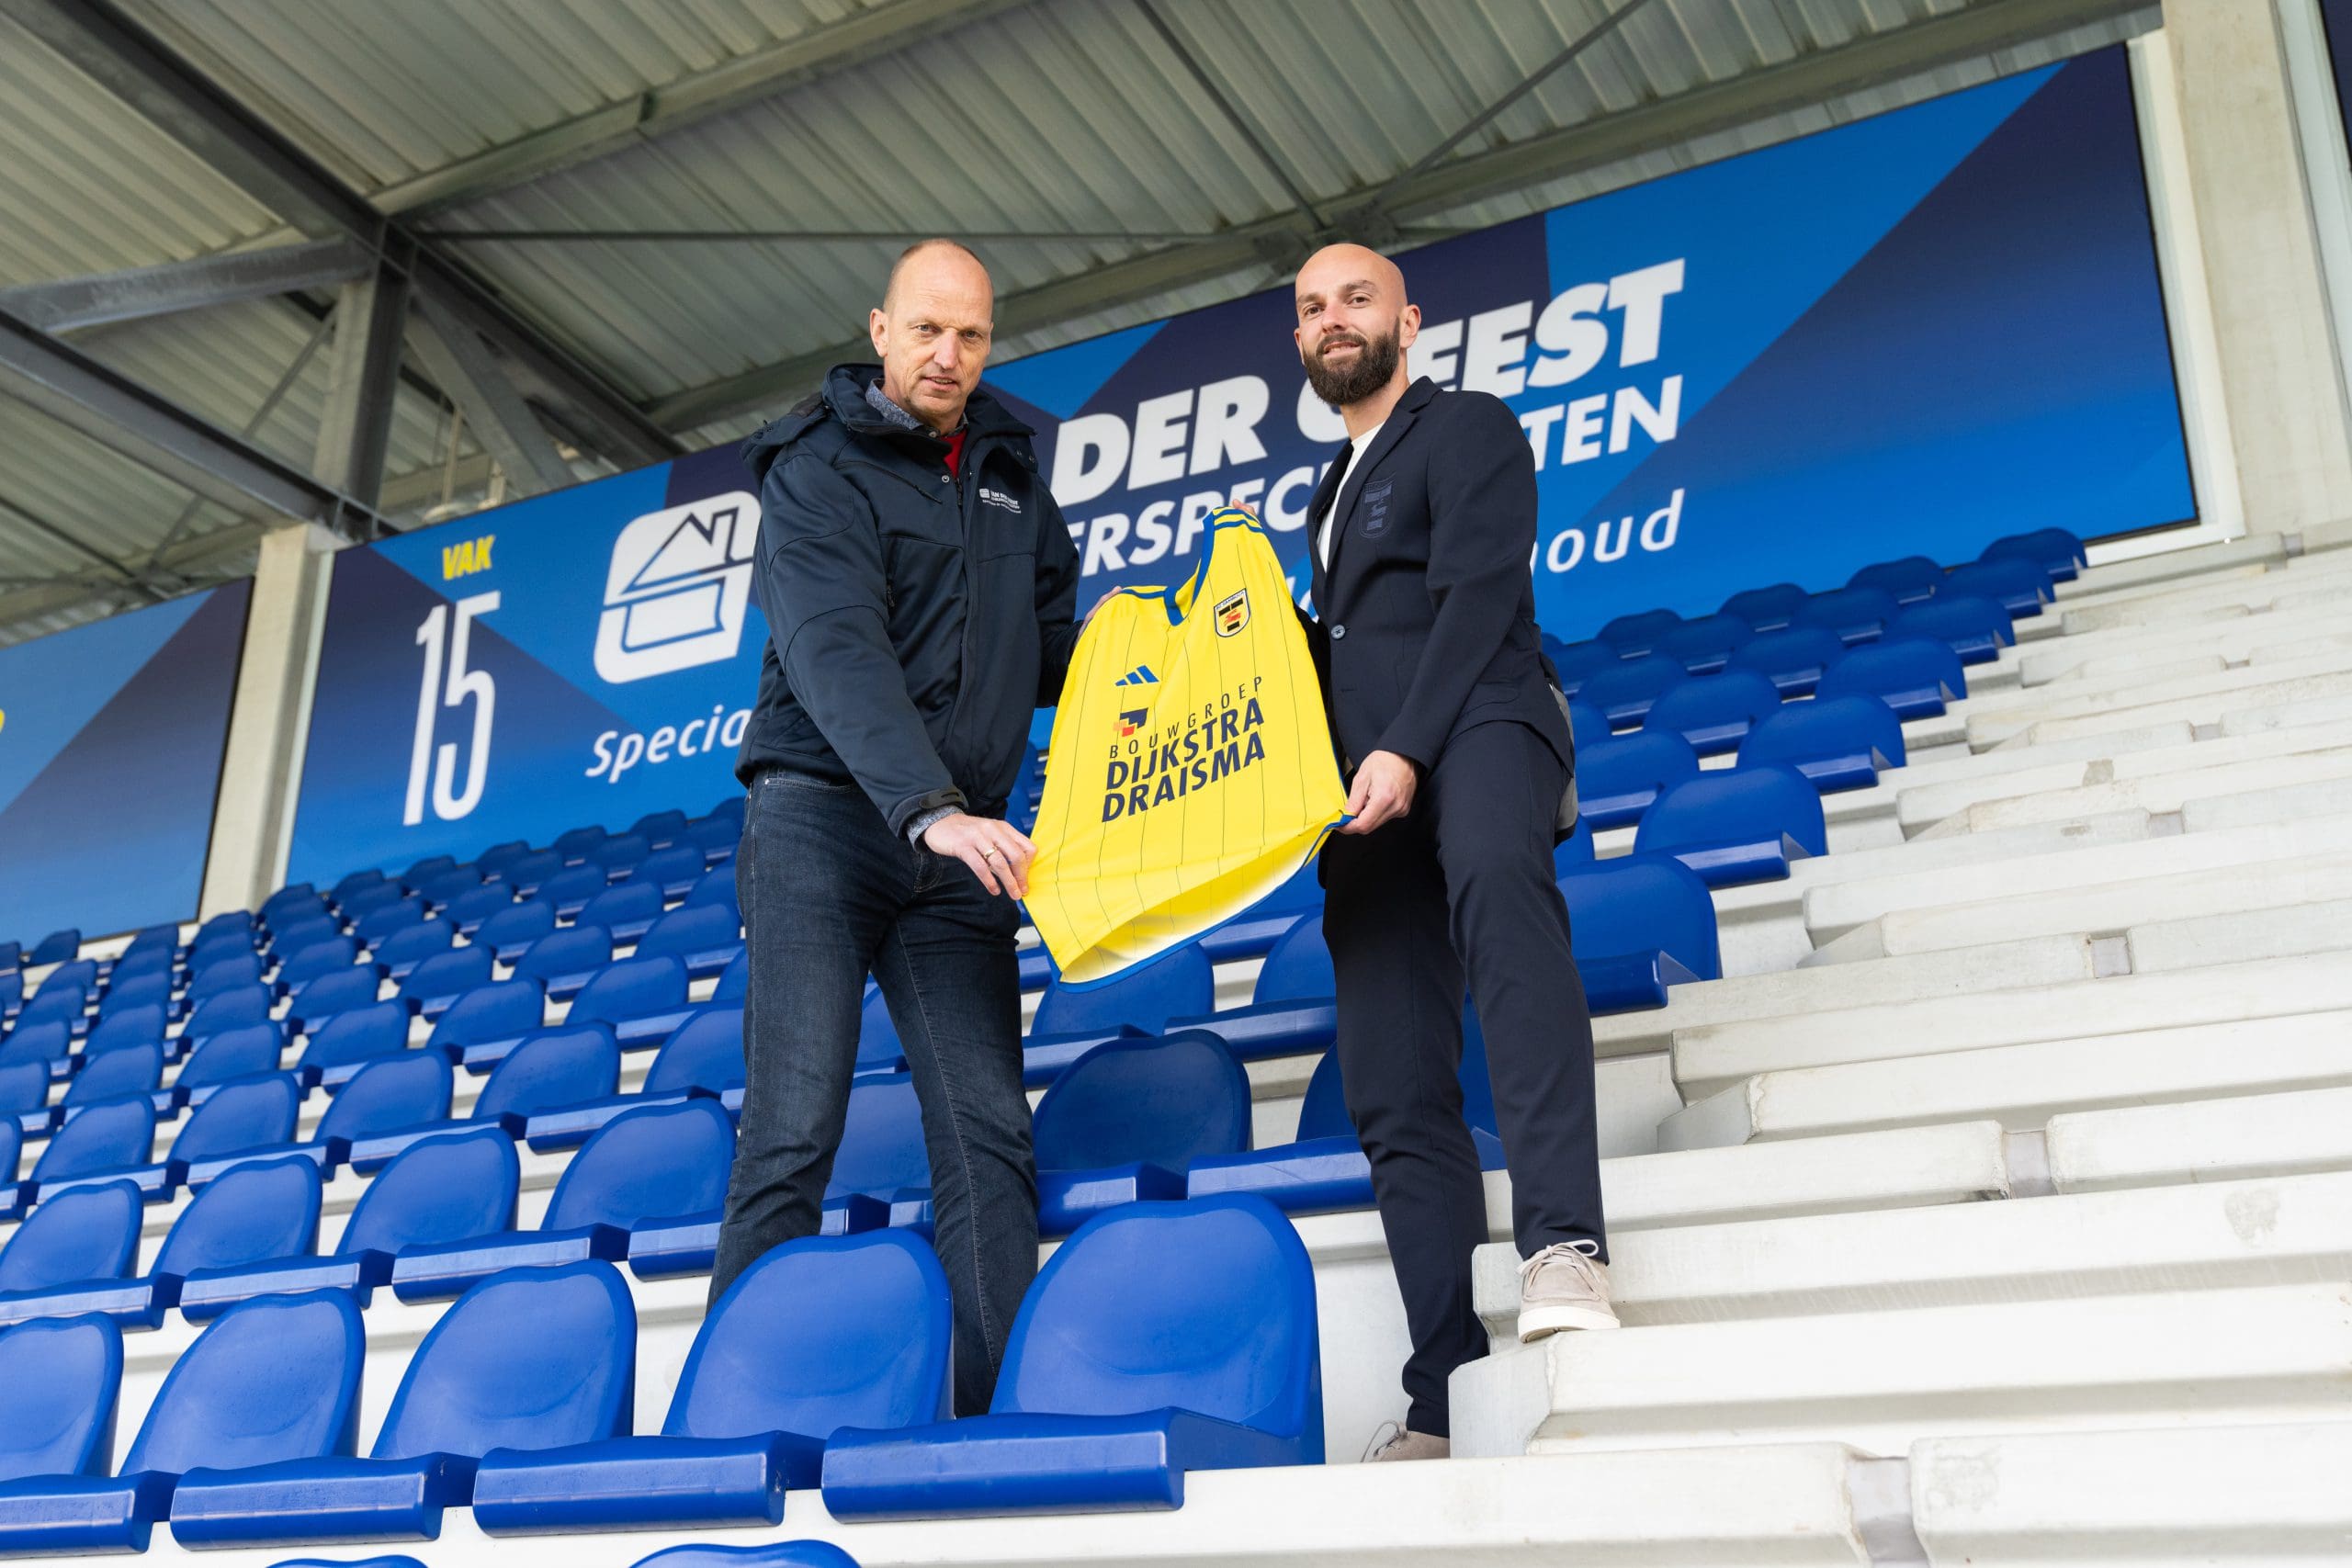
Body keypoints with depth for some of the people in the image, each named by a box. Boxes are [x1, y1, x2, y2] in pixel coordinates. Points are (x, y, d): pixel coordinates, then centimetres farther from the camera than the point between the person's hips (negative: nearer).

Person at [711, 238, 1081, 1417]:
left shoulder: (1010, 474, 18)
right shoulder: (819, 470, -3)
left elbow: (1054, 643, 24)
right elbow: (836, 654, -19)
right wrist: (931, 809, -32)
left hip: (956, 840, 5)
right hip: (823, 820, -5)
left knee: (989, 1135, -5)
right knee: (793, 1133, -10)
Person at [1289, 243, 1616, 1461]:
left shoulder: (1466, 428, 9)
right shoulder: (1333, 488, 31)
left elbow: (1477, 594, -6)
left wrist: (1406, 747, -17)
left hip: (1476, 728, -7)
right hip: (1372, 783, 7)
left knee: (1495, 881, -42)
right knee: (1395, 1099, -3)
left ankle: (1563, 1241, -53)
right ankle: (1447, 1401, -5)